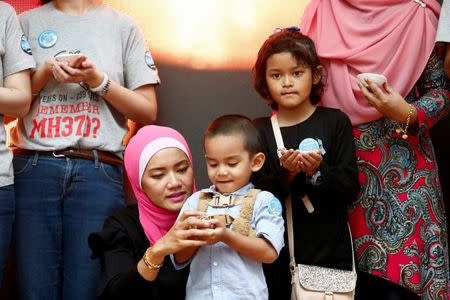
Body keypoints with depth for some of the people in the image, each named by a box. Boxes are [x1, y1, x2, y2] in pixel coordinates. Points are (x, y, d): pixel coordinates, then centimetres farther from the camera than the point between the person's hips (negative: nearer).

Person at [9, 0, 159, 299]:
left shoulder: (123, 25, 12)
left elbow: (148, 111, 9)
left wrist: (97, 80, -3)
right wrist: (47, 69, -4)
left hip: (98, 171, -1)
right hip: (34, 167, 1)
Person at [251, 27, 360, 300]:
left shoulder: (335, 122, -1)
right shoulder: (259, 131, 2)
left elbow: (350, 189, -5)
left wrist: (318, 171, -21)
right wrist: (285, 175, -19)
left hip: (330, 250, -1)